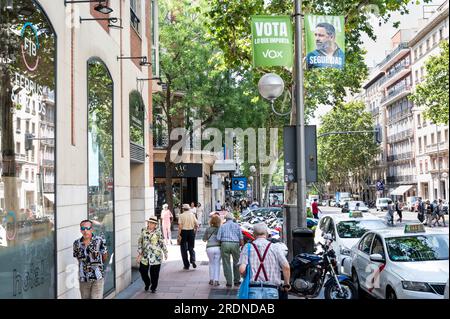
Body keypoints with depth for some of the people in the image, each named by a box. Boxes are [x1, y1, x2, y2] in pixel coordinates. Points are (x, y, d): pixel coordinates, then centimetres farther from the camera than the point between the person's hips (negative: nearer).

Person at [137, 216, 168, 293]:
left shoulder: (158, 232, -4)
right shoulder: (143, 231, 3)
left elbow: (162, 243, 2)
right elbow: (140, 242, 6)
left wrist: (165, 252, 5)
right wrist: (139, 253, 2)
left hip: (155, 256, -2)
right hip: (145, 255, 2)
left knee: (154, 273, 4)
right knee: (143, 270, 5)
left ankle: (153, 287, 23)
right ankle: (147, 284, 33)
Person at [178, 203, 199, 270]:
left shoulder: (181, 215, -6)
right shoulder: (192, 215, 4)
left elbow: (180, 226, -13)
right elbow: (197, 225, 4)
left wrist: (179, 234, -11)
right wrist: (195, 230, 21)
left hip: (184, 231, -3)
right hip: (191, 231, 3)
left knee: (184, 249, 8)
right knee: (191, 248, 15)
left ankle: (186, 265, 8)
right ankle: (193, 260, -9)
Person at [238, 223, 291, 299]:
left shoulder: (247, 247, 4)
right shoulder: (275, 248, 4)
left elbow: (242, 269, -8)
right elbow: (286, 267, -6)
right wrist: (286, 284, 9)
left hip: (253, 290, 0)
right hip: (271, 290, 0)